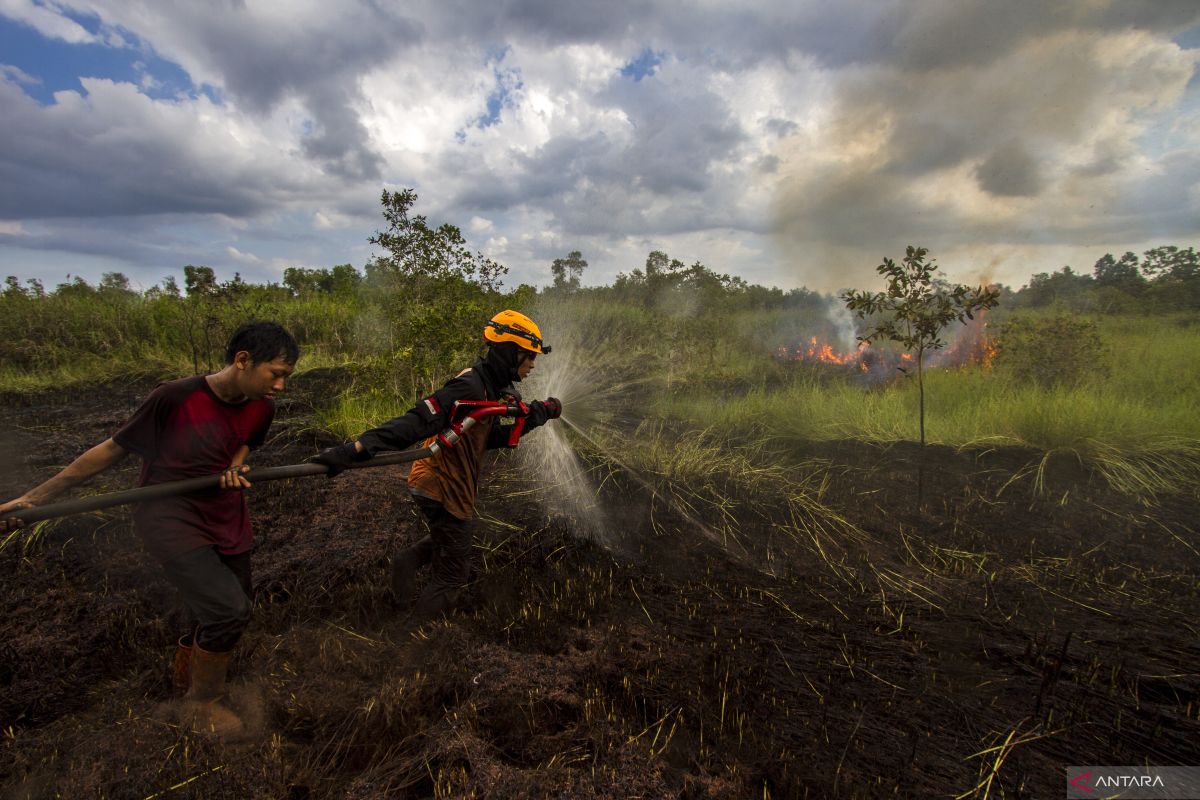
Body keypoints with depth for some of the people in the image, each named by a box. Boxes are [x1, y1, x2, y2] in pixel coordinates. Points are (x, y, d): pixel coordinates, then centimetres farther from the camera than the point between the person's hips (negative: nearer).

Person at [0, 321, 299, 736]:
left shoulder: (261, 408, -6)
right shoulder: (175, 396, -22)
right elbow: (113, 449, -10)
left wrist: (233, 469, -9)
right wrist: (35, 496, -6)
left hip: (225, 516, 6)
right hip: (169, 515, -6)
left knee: (222, 613, 16)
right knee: (228, 609, -18)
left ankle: (184, 675, 50)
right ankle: (201, 703, 11)